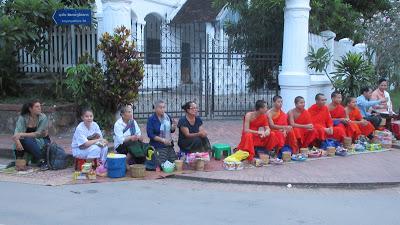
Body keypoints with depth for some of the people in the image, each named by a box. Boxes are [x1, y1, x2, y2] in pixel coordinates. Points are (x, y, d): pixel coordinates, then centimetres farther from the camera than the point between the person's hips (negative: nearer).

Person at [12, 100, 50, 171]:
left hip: (43, 141, -2)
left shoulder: (43, 117, -13)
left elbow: (38, 134, -18)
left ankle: (42, 161, -36)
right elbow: (17, 132, -20)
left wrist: (22, 134, -29)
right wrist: (17, 141, -41)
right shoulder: (23, 117, -9)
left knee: (28, 140, -33)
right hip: (28, 142, 2)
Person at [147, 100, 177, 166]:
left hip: (169, 145, 6)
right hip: (158, 147, -5)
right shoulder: (151, 119, -7)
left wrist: (173, 128, -6)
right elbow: (150, 135, -13)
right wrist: (163, 140, -20)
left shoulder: (168, 117, 8)